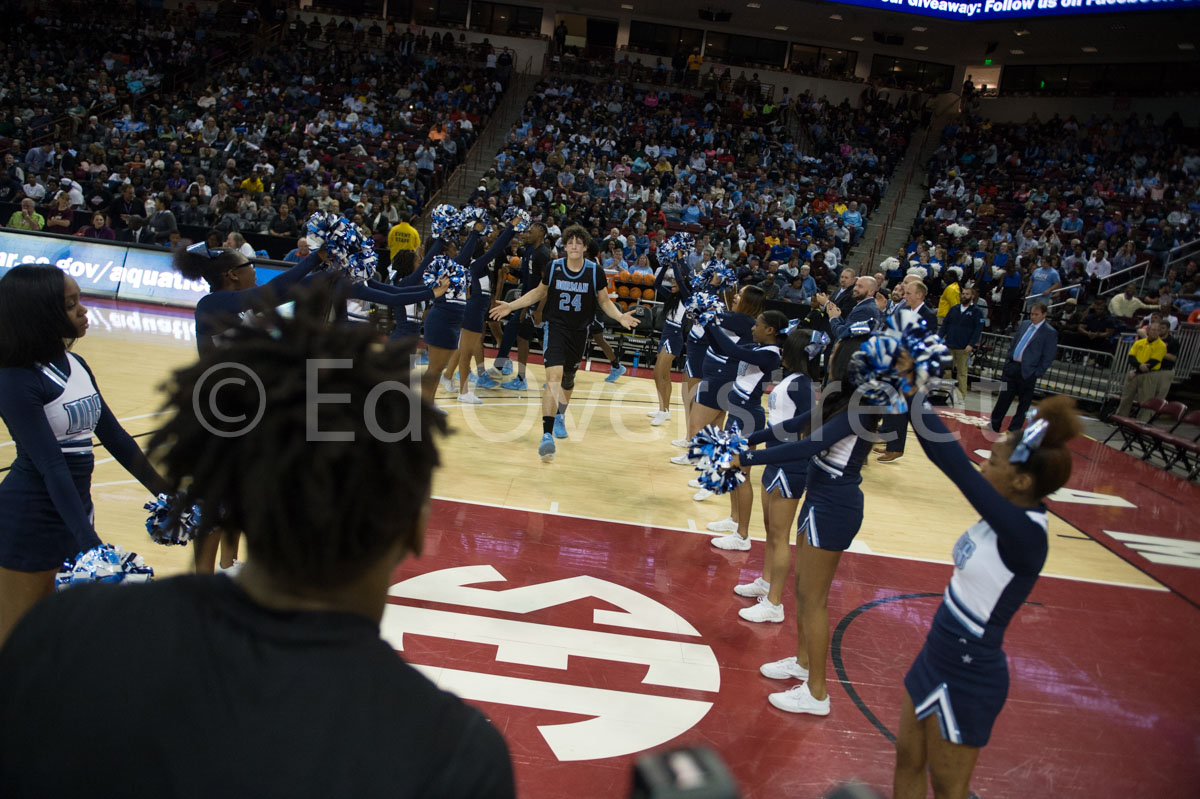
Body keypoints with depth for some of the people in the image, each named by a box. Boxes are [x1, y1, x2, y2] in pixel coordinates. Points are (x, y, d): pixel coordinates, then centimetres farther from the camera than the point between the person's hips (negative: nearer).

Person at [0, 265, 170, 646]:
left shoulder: (75, 365, 5)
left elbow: (113, 435, 11)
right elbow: (51, 467, -25)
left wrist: (163, 491, 10)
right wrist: (89, 542, -30)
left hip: (76, 509, 8)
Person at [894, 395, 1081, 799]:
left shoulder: (1025, 534, -28)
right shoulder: (1009, 513, -4)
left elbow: (955, 466, -35)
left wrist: (914, 400, -31)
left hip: (966, 680, -8)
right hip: (938, 658, 8)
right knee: (908, 762, 21)